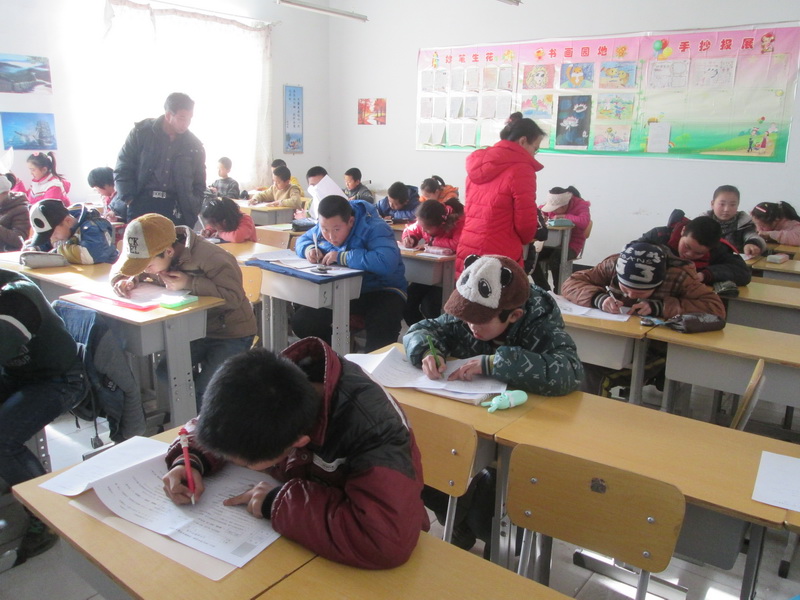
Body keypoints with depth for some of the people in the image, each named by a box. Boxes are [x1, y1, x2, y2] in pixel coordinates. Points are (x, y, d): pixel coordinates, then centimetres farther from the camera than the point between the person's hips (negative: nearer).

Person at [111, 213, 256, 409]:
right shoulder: (155, 255, -2)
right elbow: (119, 270, 12)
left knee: (205, 390, -23)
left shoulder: (210, 257, -26)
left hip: (231, 334, -7)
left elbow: (235, 296, -30)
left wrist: (190, 283, -33)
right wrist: (128, 281, -12)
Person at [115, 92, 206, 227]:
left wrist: (192, 211, 3)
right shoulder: (142, 132, 1)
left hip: (176, 210, 1)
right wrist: (130, 201, -5)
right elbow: (123, 170, 4)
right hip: (142, 205, -1)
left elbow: (199, 184, 15)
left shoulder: (194, 146, 7)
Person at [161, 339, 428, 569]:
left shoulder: (370, 425, -35)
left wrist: (279, 503, -36)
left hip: (351, 564, -5)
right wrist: (190, 461, -18)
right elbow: (216, 425, 2)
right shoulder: (269, 390, -18)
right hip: (297, 541, 5)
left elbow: (389, 541, -46)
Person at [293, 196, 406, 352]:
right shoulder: (324, 226, 1)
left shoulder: (374, 228, -22)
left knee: (381, 335, -37)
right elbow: (303, 239, 20)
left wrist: (342, 257, -31)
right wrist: (308, 248, -7)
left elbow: (388, 261, -40)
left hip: (382, 291, -6)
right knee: (301, 322, -8)